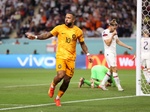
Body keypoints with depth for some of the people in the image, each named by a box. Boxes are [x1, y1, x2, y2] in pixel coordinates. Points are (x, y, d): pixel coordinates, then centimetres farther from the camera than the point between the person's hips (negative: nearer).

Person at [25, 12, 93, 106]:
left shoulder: (78, 31, 3)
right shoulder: (59, 28, 0)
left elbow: (82, 44, 14)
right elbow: (47, 35, 5)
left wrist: (88, 54, 5)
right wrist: (35, 37, -5)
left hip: (71, 58, 2)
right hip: (61, 56, -2)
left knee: (67, 80, 2)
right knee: (61, 75, -23)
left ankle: (58, 98, 23)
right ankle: (53, 85, 13)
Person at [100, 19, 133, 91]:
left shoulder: (114, 32, 13)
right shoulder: (105, 32, -11)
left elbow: (118, 41, 22)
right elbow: (108, 43, -16)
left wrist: (127, 46, 20)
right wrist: (112, 35, -17)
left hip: (114, 53, 9)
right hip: (108, 52, -9)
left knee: (111, 70, 6)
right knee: (115, 69, -13)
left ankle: (102, 84, 14)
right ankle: (119, 86, -13)